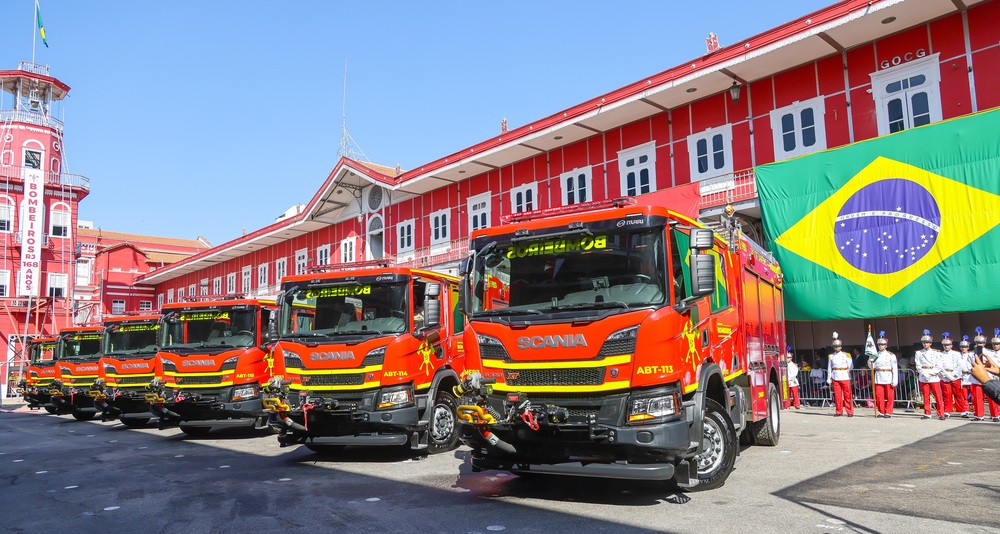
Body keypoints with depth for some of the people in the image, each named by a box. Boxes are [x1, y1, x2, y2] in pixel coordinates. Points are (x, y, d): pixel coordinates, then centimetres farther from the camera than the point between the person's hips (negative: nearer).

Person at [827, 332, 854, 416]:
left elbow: (851, 366, 5)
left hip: (845, 377, -2)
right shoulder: (831, 356, 9)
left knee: (847, 395, -1)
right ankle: (839, 412, 12)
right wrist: (829, 378, 10)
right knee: (837, 395, 3)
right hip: (835, 378, 2)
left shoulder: (846, 355, 3)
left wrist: (848, 373, -5)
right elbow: (829, 368, 11)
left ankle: (850, 412, 7)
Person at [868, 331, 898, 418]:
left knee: (890, 397, 1)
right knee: (879, 396, 3)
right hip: (878, 378, 4)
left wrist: (895, 380, -12)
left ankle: (888, 412, 10)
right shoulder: (875, 355, 9)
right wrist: (870, 360, -7)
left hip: (888, 378, -4)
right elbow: (872, 367, 11)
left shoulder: (891, 355, -3)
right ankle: (881, 412, 13)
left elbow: (895, 368, -7)